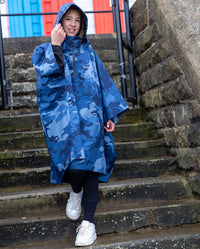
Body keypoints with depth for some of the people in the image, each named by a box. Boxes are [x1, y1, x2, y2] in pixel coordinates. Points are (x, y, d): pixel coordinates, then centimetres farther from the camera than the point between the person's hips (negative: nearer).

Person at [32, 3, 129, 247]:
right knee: (75, 165, -18)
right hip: (64, 117, -2)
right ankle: (76, 190, 19)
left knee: (90, 165, -7)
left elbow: (103, 82, 16)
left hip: (90, 116, 2)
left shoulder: (87, 51, 19)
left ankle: (88, 222, -1)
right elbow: (48, 75, -8)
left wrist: (111, 114, 9)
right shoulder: (47, 50, 13)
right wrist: (56, 46, -12)